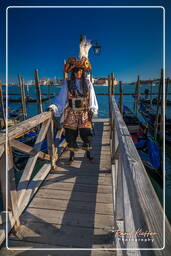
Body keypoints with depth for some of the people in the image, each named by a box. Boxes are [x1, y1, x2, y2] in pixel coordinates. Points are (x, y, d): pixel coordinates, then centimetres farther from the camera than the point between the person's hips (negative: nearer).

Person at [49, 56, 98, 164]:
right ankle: (72, 155, 23)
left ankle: (88, 153, 24)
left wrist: (92, 110, -5)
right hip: (71, 114, 0)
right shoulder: (67, 83, 0)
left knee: (87, 133, 3)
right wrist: (54, 107, -18)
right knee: (71, 134, 5)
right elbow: (61, 98, -4)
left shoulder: (88, 83, 5)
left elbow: (92, 98, 6)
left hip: (85, 113, 1)